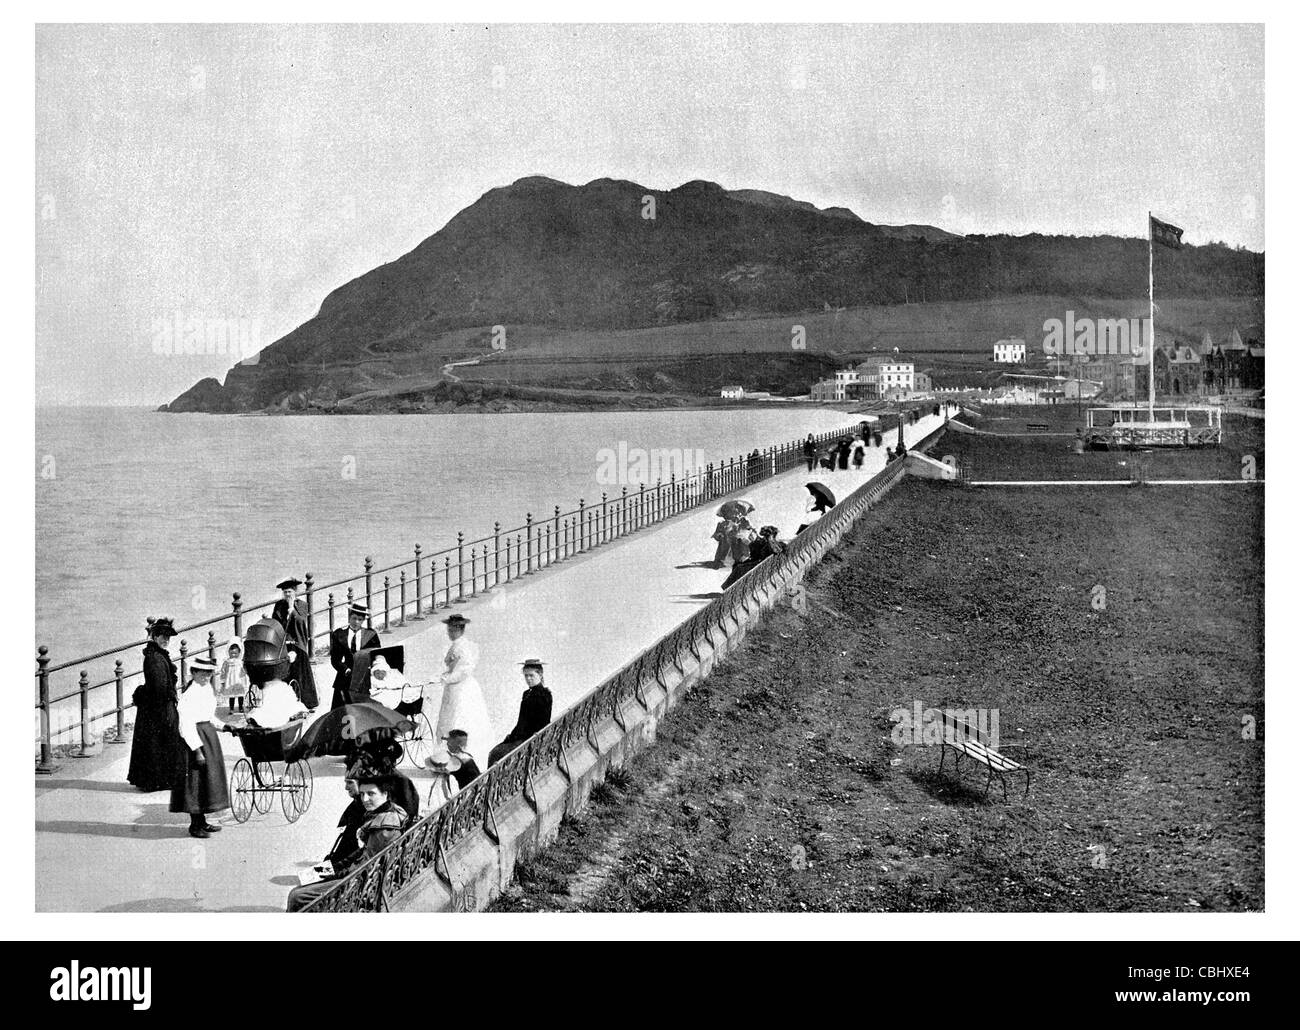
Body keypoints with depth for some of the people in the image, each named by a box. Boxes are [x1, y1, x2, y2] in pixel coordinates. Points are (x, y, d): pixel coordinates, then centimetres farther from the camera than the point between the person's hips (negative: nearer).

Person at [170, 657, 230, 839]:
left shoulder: (207, 689, 10)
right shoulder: (188, 694, -18)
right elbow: (186, 725, -21)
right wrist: (197, 750, -24)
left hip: (209, 734, 9)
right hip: (194, 737, -9)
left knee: (208, 778, 13)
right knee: (196, 780, -5)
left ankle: (202, 821, 23)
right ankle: (195, 825, 2)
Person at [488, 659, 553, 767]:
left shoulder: (544, 695, -8)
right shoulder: (527, 694, 18)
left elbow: (543, 724, -13)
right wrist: (511, 736, 10)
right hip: (519, 738, 9)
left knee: (497, 754, -21)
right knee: (492, 753, -7)